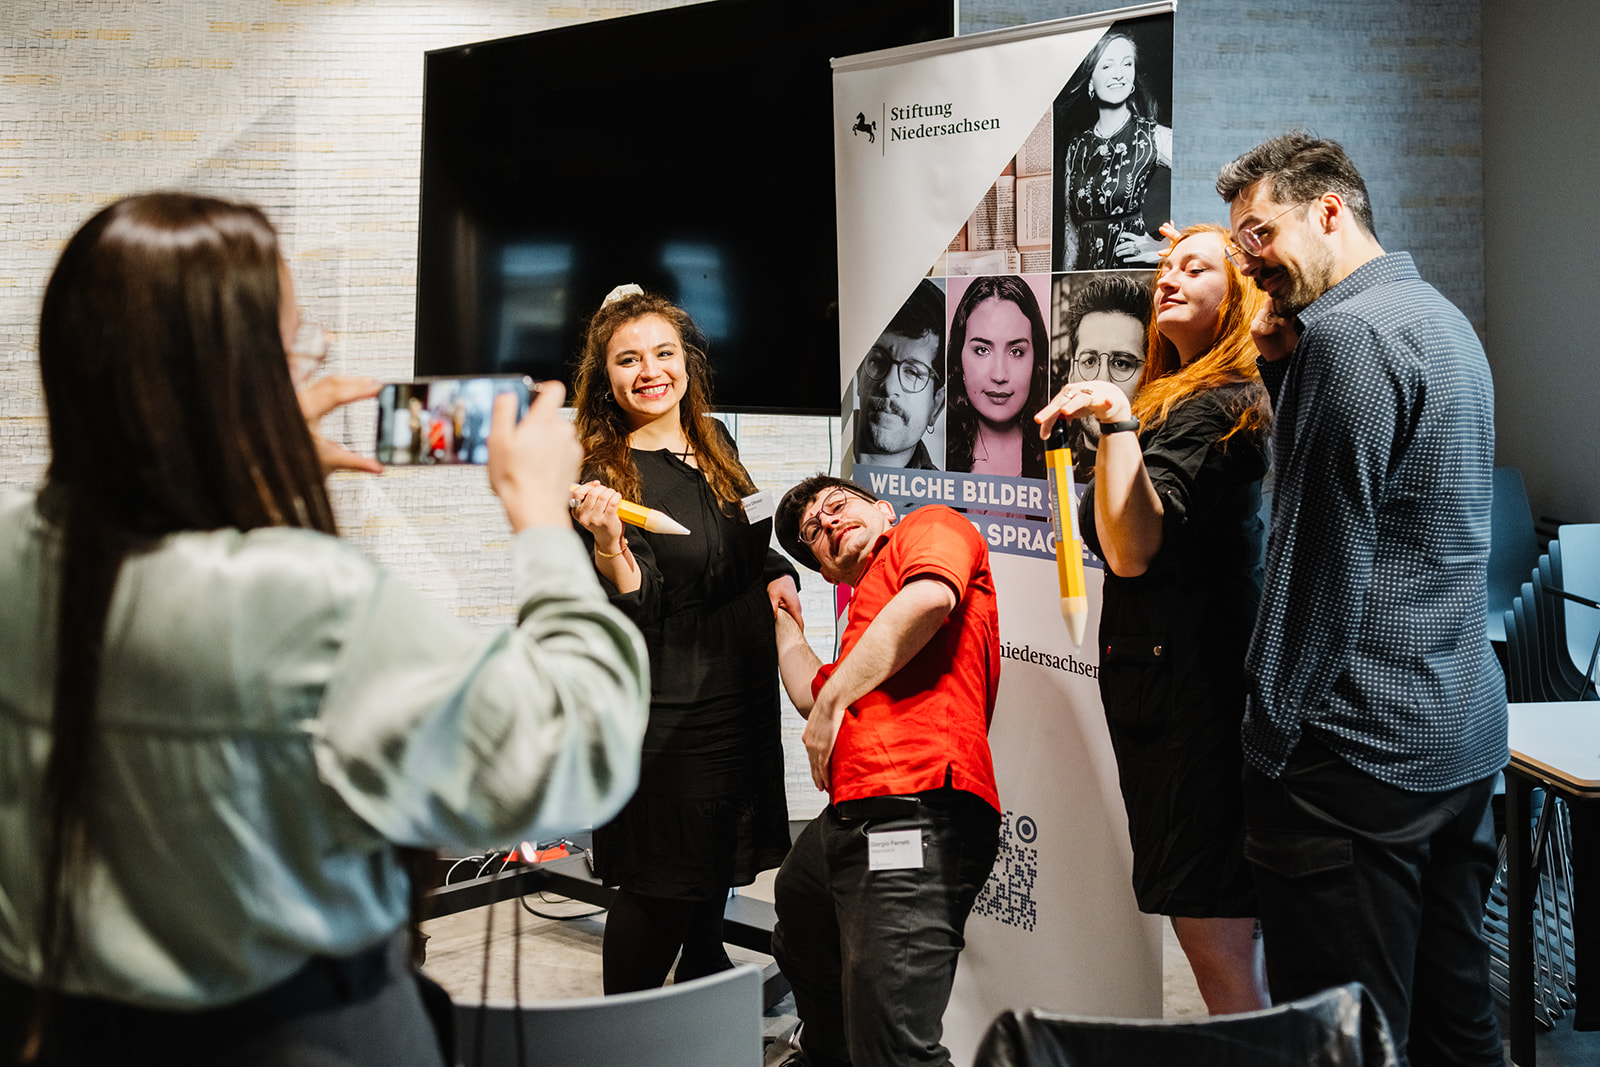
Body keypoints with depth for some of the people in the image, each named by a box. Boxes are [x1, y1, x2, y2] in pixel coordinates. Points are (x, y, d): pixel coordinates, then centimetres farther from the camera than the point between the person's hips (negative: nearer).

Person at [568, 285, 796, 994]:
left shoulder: (713, 442, 5)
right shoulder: (607, 477, -17)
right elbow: (633, 618, -24)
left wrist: (776, 573, 3)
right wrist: (607, 546, -41)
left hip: (739, 691, 7)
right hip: (666, 713, -7)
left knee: (720, 862, 21)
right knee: (660, 888, 1)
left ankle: (703, 975, 43)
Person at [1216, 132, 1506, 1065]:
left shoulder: (1349, 333, -15)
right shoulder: (1442, 320, 16)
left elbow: (1325, 560, -19)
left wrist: (1272, 738, -13)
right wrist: (1284, 366, 7)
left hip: (1364, 752, -10)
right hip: (1466, 736, 10)